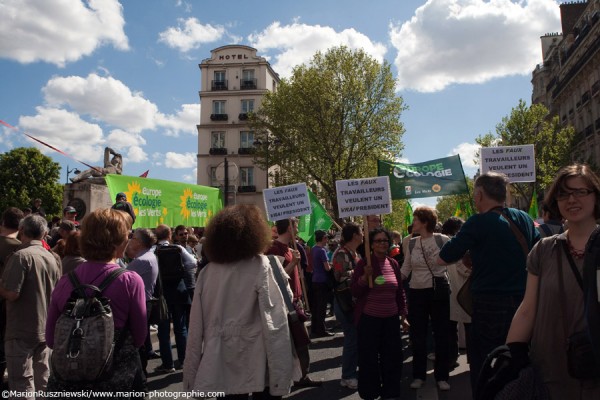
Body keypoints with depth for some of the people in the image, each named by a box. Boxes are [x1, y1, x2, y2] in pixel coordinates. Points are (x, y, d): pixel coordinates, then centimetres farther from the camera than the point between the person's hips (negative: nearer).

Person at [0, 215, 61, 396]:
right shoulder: (52, 258, 6)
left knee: (22, 383, 2)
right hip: (46, 330, 6)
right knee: (42, 381, 17)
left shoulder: (21, 256, -15)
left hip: (22, 331, -6)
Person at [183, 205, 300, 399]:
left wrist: (192, 372, 9)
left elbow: (196, 323, 0)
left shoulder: (208, 271, -2)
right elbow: (275, 317, -17)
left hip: (223, 364, 3)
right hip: (258, 363, -3)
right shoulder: (262, 266, -11)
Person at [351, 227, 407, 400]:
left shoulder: (393, 263, 3)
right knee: (369, 359, 6)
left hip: (391, 318, 4)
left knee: (392, 357, 13)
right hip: (369, 318, -4)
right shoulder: (364, 263, -9)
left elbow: (400, 290, 13)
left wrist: (403, 312, 12)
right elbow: (355, 292, -10)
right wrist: (365, 277, -25)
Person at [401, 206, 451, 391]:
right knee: (417, 336, 11)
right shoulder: (412, 243, 2)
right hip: (416, 293, 4)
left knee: (441, 335, 9)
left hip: (439, 291, -3)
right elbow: (405, 269, 7)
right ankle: (419, 375, 26)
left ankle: (441, 376, 24)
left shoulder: (442, 240, -9)